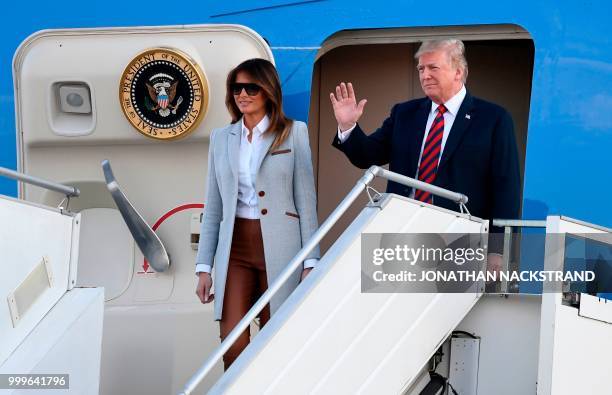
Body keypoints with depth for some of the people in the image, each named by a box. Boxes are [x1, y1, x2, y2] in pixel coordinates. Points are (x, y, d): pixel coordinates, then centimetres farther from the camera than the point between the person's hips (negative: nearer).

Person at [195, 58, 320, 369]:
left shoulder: (293, 132, 3)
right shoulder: (221, 138, 12)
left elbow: (306, 199, 1)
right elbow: (213, 207, 12)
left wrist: (311, 261, -5)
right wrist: (203, 267, 7)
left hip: (278, 247, -2)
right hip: (235, 248, 2)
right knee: (232, 345, -7)